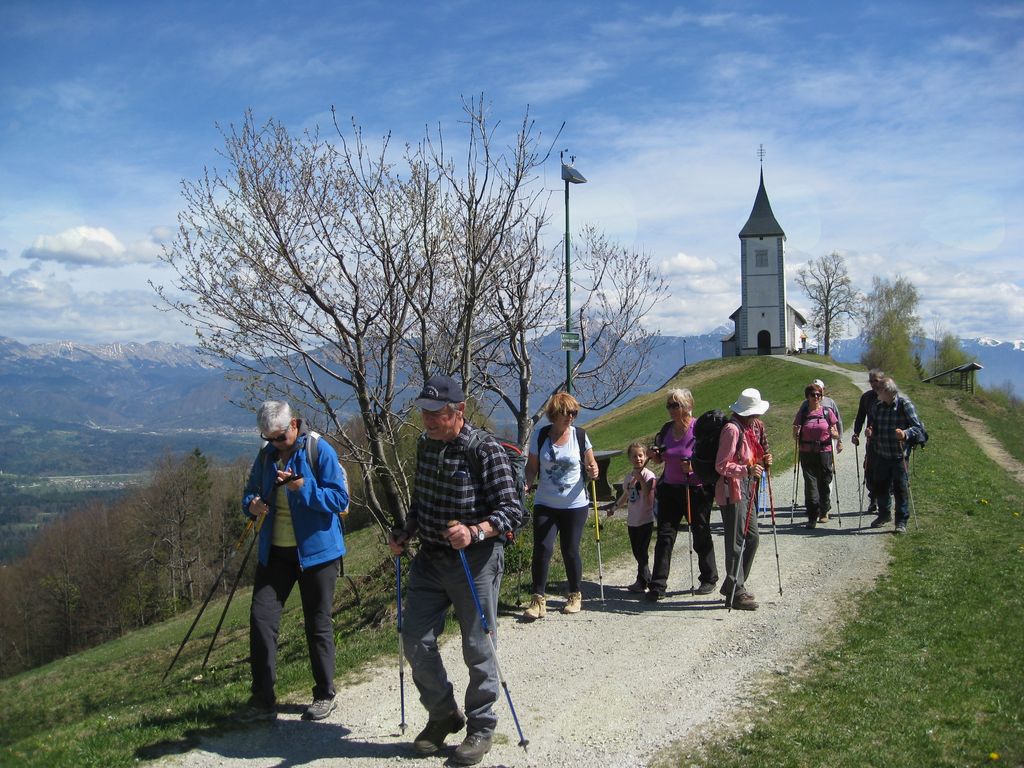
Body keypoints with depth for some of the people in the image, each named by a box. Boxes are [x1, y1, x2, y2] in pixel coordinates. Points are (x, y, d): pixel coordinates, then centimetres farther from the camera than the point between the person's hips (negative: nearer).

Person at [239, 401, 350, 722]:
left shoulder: (320, 451, -11)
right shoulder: (266, 454, 6)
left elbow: (340, 499, -15)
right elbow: (251, 491, 16)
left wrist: (303, 487, -30)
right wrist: (252, 504, -8)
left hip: (315, 550, -5)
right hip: (274, 551, 5)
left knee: (318, 624, 6)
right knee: (260, 617, -2)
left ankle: (324, 696, 21)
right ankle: (262, 699, 8)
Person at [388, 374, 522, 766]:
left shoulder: (486, 449, -16)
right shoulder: (425, 444, 5)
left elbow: (512, 511, -17)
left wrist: (475, 532, -32)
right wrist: (404, 534, 3)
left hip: (475, 561, -6)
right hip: (430, 558, 6)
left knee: (477, 648, 5)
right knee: (415, 639, 6)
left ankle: (480, 727, 25)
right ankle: (444, 715, 28)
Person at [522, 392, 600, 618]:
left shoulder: (579, 436, -1)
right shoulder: (540, 437, 0)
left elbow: (591, 464, 7)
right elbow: (532, 467, 6)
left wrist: (593, 471, -16)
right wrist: (527, 485, -13)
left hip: (575, 505, 0)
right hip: (545, 504, 0)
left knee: (570, 550, 4)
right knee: (542, 548, -11)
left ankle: (575, 595, 24)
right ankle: (538, 598, -3)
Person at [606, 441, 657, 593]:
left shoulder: (648, 476, -12)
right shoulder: (629, 476, 8)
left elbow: (649, 500, -23)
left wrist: (640, 480, -25)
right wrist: (614, 507, 16)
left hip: (646, 520, -7)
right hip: (632, 521, 7)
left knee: (642, 551, -4)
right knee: (637, 552, 12)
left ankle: (641, 582, 6)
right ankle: (647, 579, 25)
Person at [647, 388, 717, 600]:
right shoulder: (666, 428, 6)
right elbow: (659, 460, 16)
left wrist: (693, 467, -26)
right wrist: (655, 454, -6)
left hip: (696, 490, -4)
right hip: (670, 489, 5)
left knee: (701, 535, 10)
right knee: (664, 536, -1)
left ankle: (709, 579, 28)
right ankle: (658, 585, 0)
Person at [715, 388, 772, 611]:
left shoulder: (746, 429, 16)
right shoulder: (732, 429, -15)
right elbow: (721, 466, -19)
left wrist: (761, 462, 3)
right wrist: (747, 470, -29)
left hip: (746, 490, 10)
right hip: (732, 492, -10)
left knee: (752, 536, 14)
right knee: (736, 542, -5)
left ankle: (734, 585, 25)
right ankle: (735, 593, 2)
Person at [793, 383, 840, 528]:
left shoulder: (827, 412, 3)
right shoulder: (802, 413, 5)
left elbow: (836, 434, 7)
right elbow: (795, 436, 8)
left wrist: (833, 433, -15)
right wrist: (796, 434, -14)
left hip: (824, 452, 0)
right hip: (807, 454, 0)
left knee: (824, 483, 6)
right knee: (810, 484, -5)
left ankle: (824, 512, 27)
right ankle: (812, 517, -4)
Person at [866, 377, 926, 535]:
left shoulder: (904, 404, -8)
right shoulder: (877, 406, 8)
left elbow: (917, 427, -13)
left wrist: (906, 433, -32)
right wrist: (871, 433, -2)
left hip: (899, 455, -5)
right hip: (881, 454, 5)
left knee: (900, 487, -3)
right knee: (880, 485, 13)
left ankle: (901, 521, 7)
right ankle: (884, 514, 34)